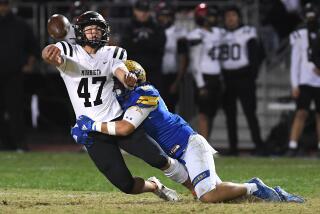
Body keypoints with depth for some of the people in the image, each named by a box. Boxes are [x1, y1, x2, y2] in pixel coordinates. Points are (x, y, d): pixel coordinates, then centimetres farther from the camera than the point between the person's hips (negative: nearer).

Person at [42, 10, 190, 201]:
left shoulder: (112, 54, 6)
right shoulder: (69, 52, -4)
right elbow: (50, 53, -26)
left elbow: (121, 71, -13)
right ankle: (155, 187, 26)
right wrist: (50, 55, -53)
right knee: (126, 184, -8)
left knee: (160, 159, -12)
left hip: (118, 120, 2)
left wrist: (129, 78, -39)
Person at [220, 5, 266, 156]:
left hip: (244, 77, -5)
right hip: (227, 79, 6)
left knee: (250, 113, -11)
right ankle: (233, 148, 10)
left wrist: (252, 76, -13)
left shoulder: (248, 34, -2)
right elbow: (218, 58, 17)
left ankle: (259, 146, -12)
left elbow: (255, 56, -5)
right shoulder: (222, 35, 13)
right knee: (230, 115, 6)